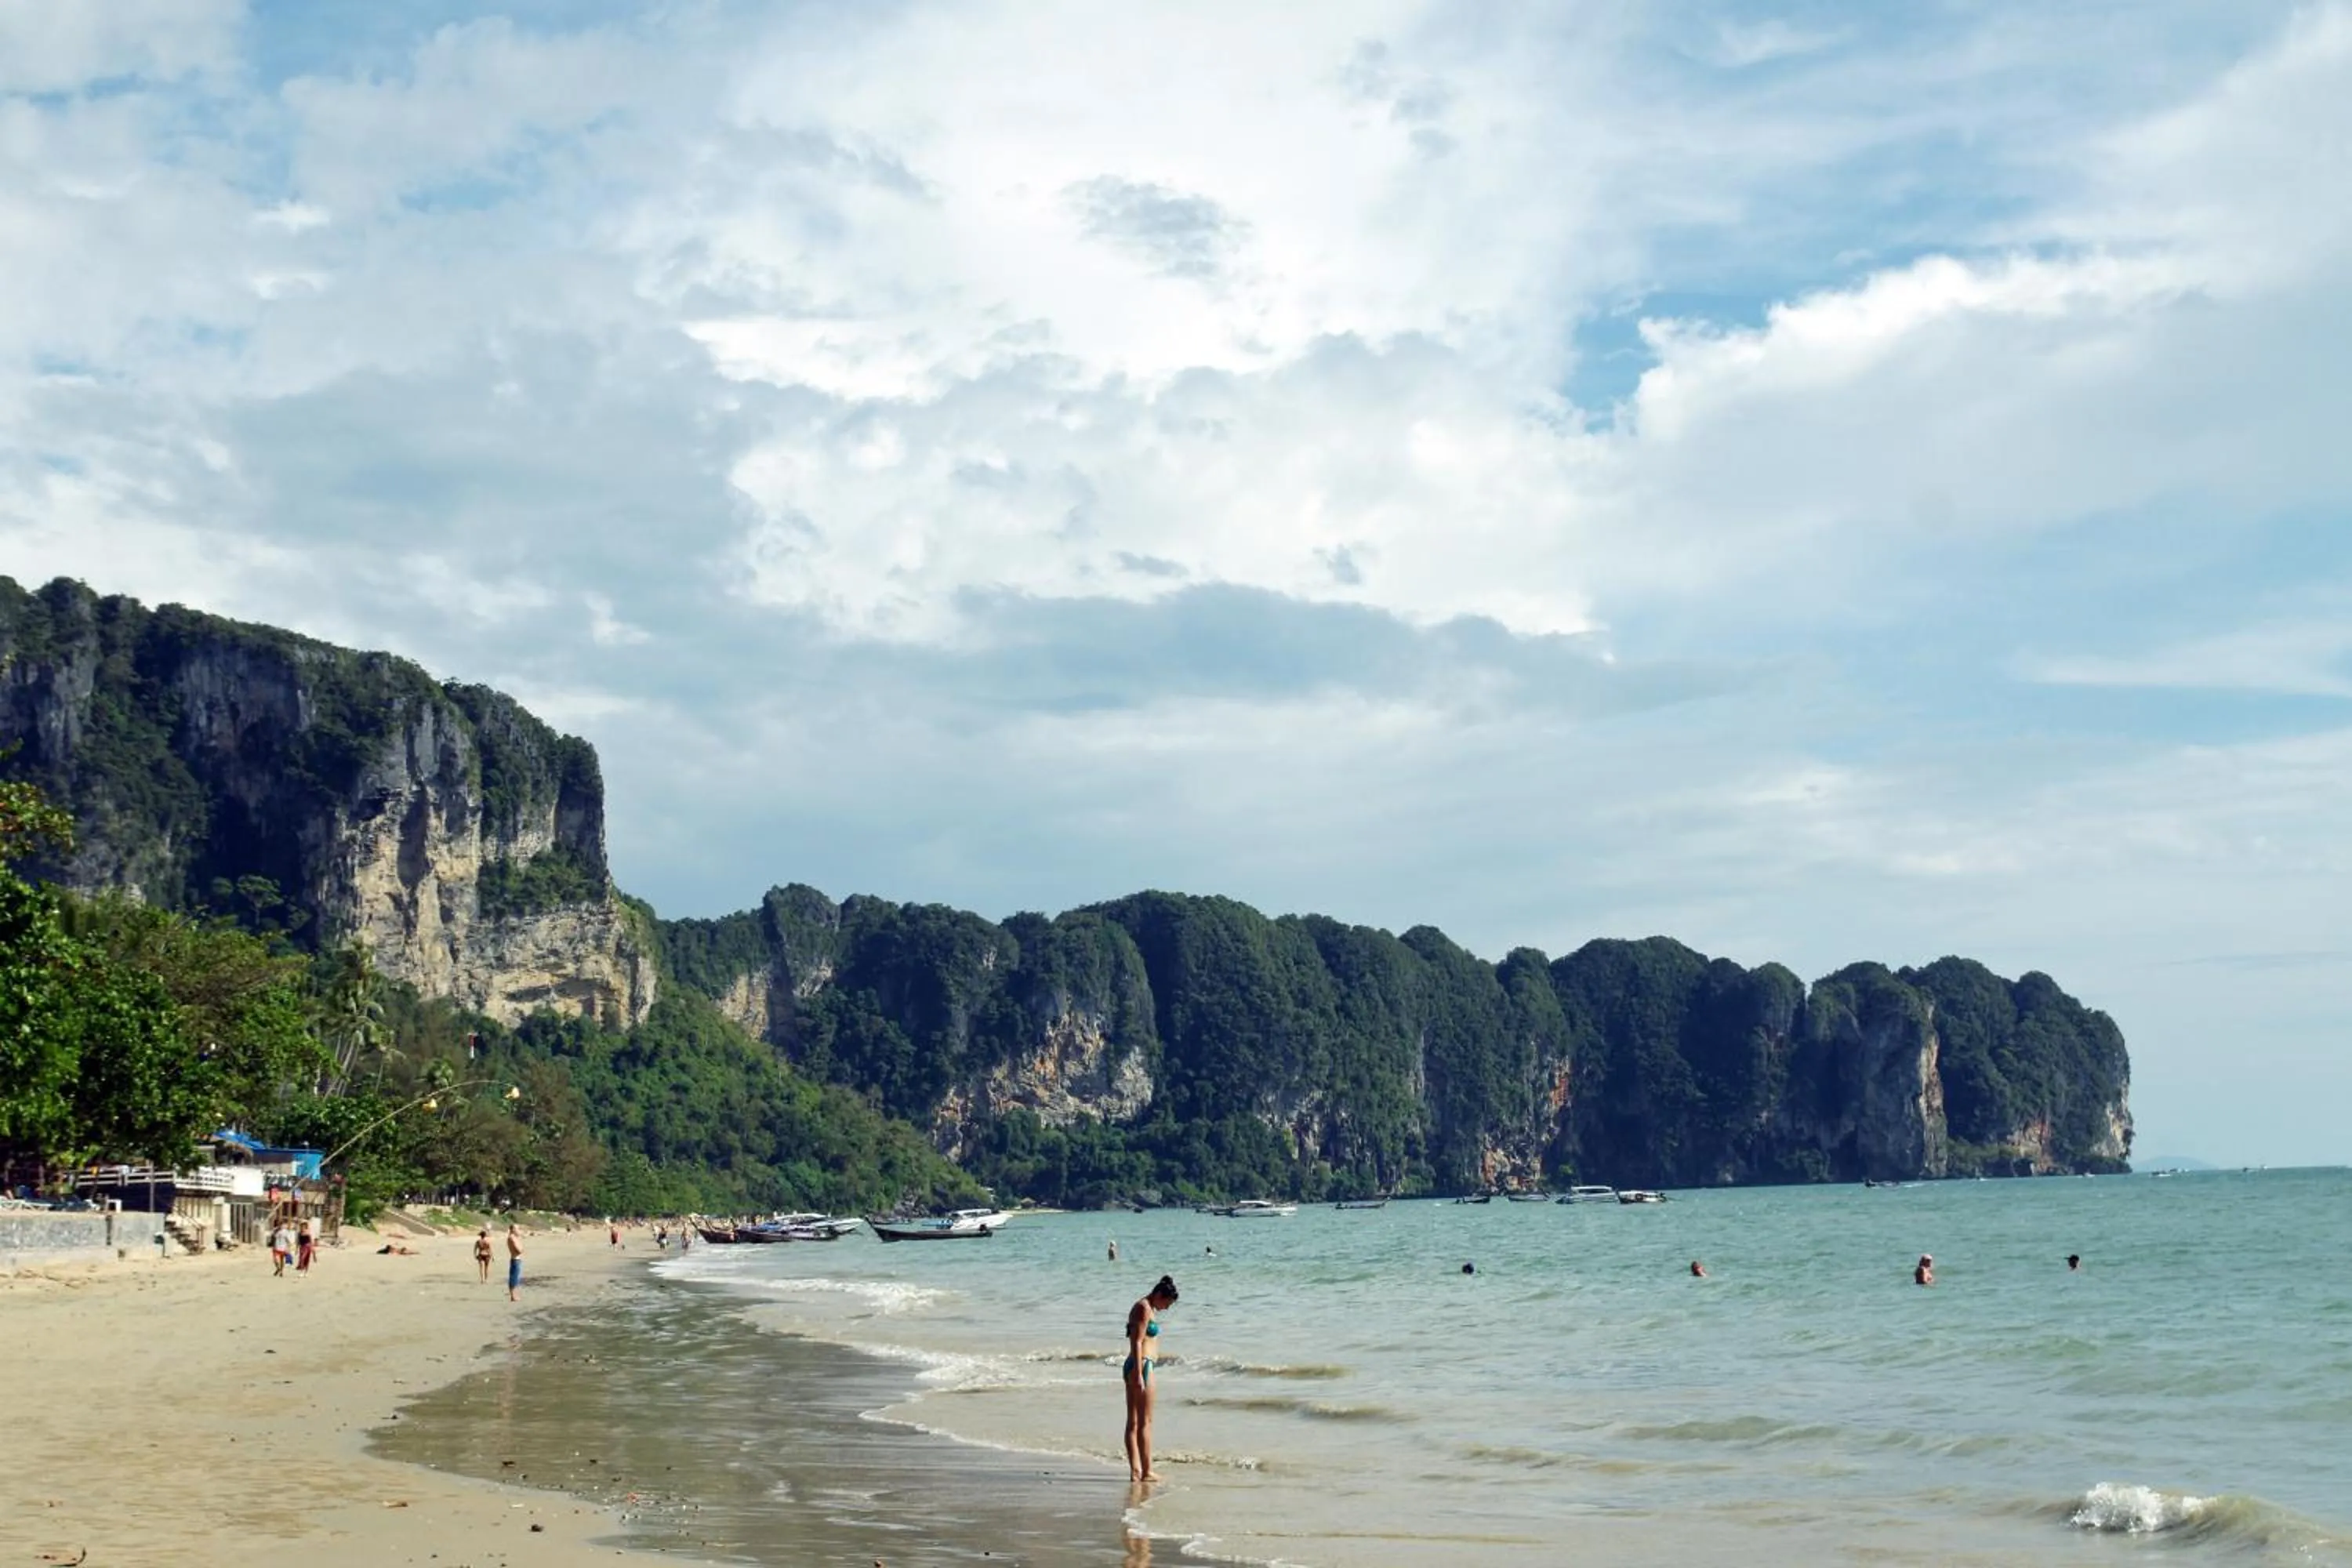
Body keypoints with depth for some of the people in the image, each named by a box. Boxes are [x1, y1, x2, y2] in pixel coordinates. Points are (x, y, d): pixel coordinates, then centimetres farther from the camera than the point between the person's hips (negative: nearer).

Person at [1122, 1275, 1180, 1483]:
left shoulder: (1145, 1308, 17)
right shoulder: (1145, 1309, -13)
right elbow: (1137, 1343, -19)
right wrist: (1139, 1375, -22)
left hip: (1133, 1366, 10)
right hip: (1141, 1366, -10)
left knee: (1133, 1422, 9)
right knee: (1145, 1422, -4)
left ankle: (1135, 1470, 11)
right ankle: (1147, 1471, -1)